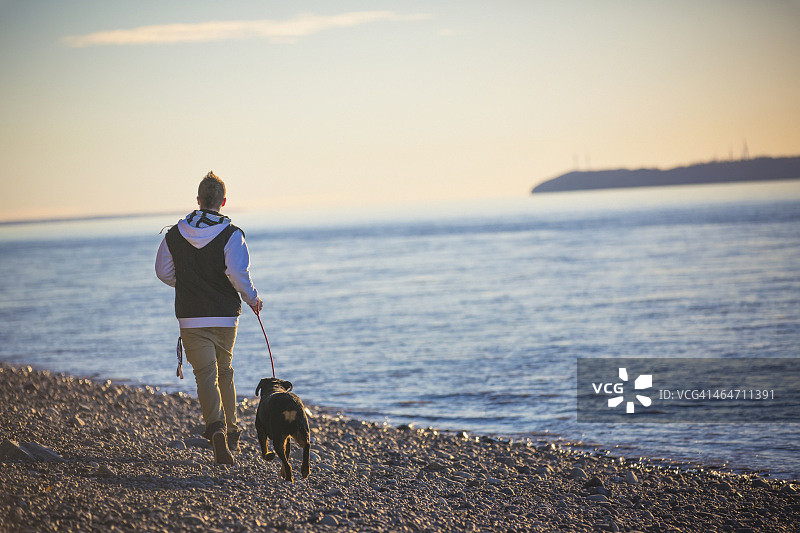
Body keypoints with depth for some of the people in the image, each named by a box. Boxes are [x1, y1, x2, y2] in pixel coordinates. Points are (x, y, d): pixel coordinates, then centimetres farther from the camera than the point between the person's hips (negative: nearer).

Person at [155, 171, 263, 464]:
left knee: (206, 376, -3)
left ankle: (217, 429, -26)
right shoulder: (231, 235, -10)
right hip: (224, 316, 0)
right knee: (224, 371, 19)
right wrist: (252, 298, -3)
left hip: (190, 318, 0)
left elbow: (163, 271, 6)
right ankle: (232, 431, 29)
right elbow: (238, 273, -21)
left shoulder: (175, 234, -1)